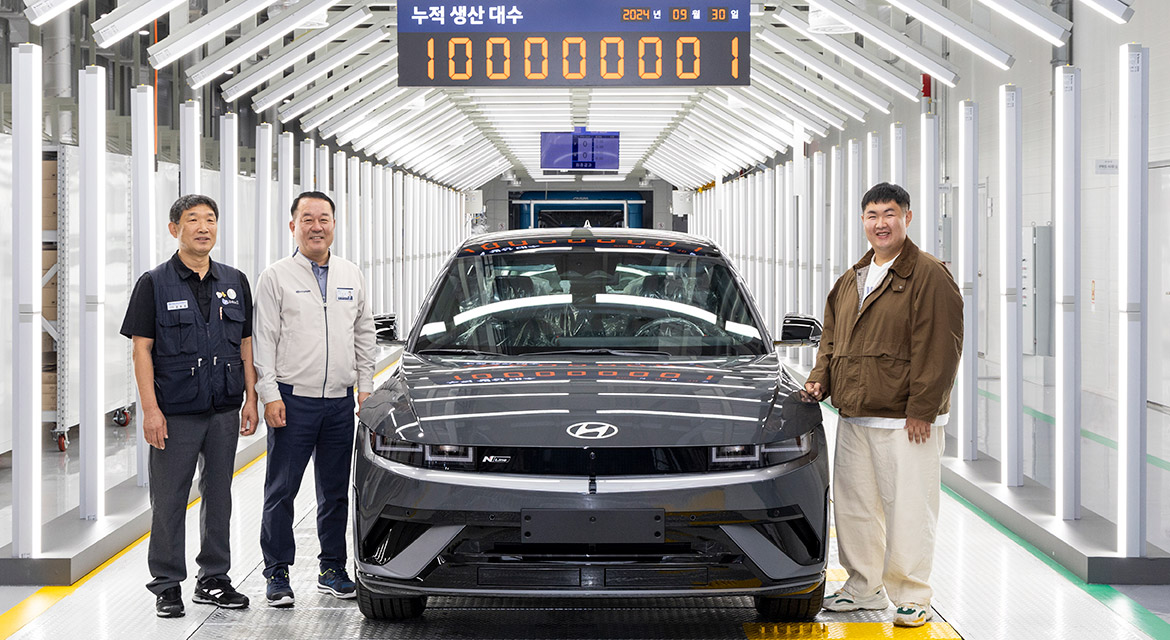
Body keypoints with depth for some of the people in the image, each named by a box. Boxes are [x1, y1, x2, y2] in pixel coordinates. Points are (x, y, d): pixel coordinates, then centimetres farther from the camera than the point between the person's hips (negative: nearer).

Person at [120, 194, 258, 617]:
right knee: (169, 500, 0)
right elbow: (142, 348, -5)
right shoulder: (155, 284, -2)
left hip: (224, 412, 4)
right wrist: (150, 409, -12)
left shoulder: (235, 283, 10)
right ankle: (167, 586, 10)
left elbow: (246, 344, 13)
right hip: (175, 413, -4)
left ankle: (214, 579, 20)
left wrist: (251, 400, 5)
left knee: (219, 496, 10)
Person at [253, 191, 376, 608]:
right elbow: (263, 340, -4)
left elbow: (364, 334, 17)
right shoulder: (277, 277, -1)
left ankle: (332, 569, 20)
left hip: (340, 401, 4)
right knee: (281, 491, -1)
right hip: (293, 399, -4)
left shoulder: (351, 276, 11)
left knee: (336, 492, 10)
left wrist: (365, 386, 10)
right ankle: (277, 574, 8)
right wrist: (270, 395, -11)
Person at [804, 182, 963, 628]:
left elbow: (938, 349, -13)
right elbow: (832, 339, 24)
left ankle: (911, 598, 6)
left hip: (905, 420, -7)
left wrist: (922, 410, -16)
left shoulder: (929, 276, -8)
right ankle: (863, 587, 26)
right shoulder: (849, 282, 16)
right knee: (853, 505, 13)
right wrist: (820, 380, 6)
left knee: (907, 508, -4)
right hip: (853, 416, 7)